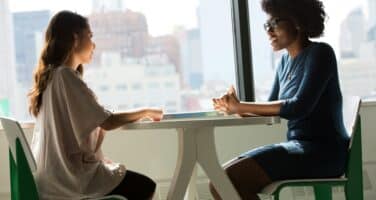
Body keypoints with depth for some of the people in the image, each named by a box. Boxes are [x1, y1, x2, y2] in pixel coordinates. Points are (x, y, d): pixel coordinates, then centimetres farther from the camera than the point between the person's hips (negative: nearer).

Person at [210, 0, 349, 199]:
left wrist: (241, 107, -18)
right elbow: (271, 108, 14)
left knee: (230, 180, -22)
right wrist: (235, 107, -6)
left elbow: (300, 106, -21)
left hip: (323, 152, -8)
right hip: (298, 146, 8)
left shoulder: (320, 53, -8)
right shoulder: (286, 60, 16)